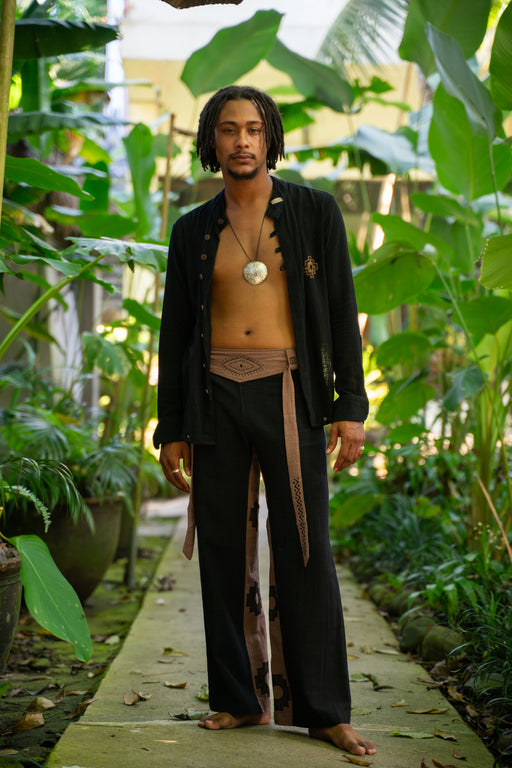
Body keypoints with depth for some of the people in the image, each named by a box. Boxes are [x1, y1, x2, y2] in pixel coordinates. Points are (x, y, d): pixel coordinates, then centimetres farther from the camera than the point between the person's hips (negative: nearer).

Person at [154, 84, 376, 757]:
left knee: (304, 553, -4)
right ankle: (240, 700, 14)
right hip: (216, 398, 3)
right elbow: (175, 332, 14)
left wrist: (351, 405, -5)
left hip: (289, 395, -2)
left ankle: (323, 709, 4)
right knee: (225, 550, 3)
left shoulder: (314, 211, 6)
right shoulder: (193, 230, 12)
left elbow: (342, 309, 3)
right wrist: (170, 429, 9)